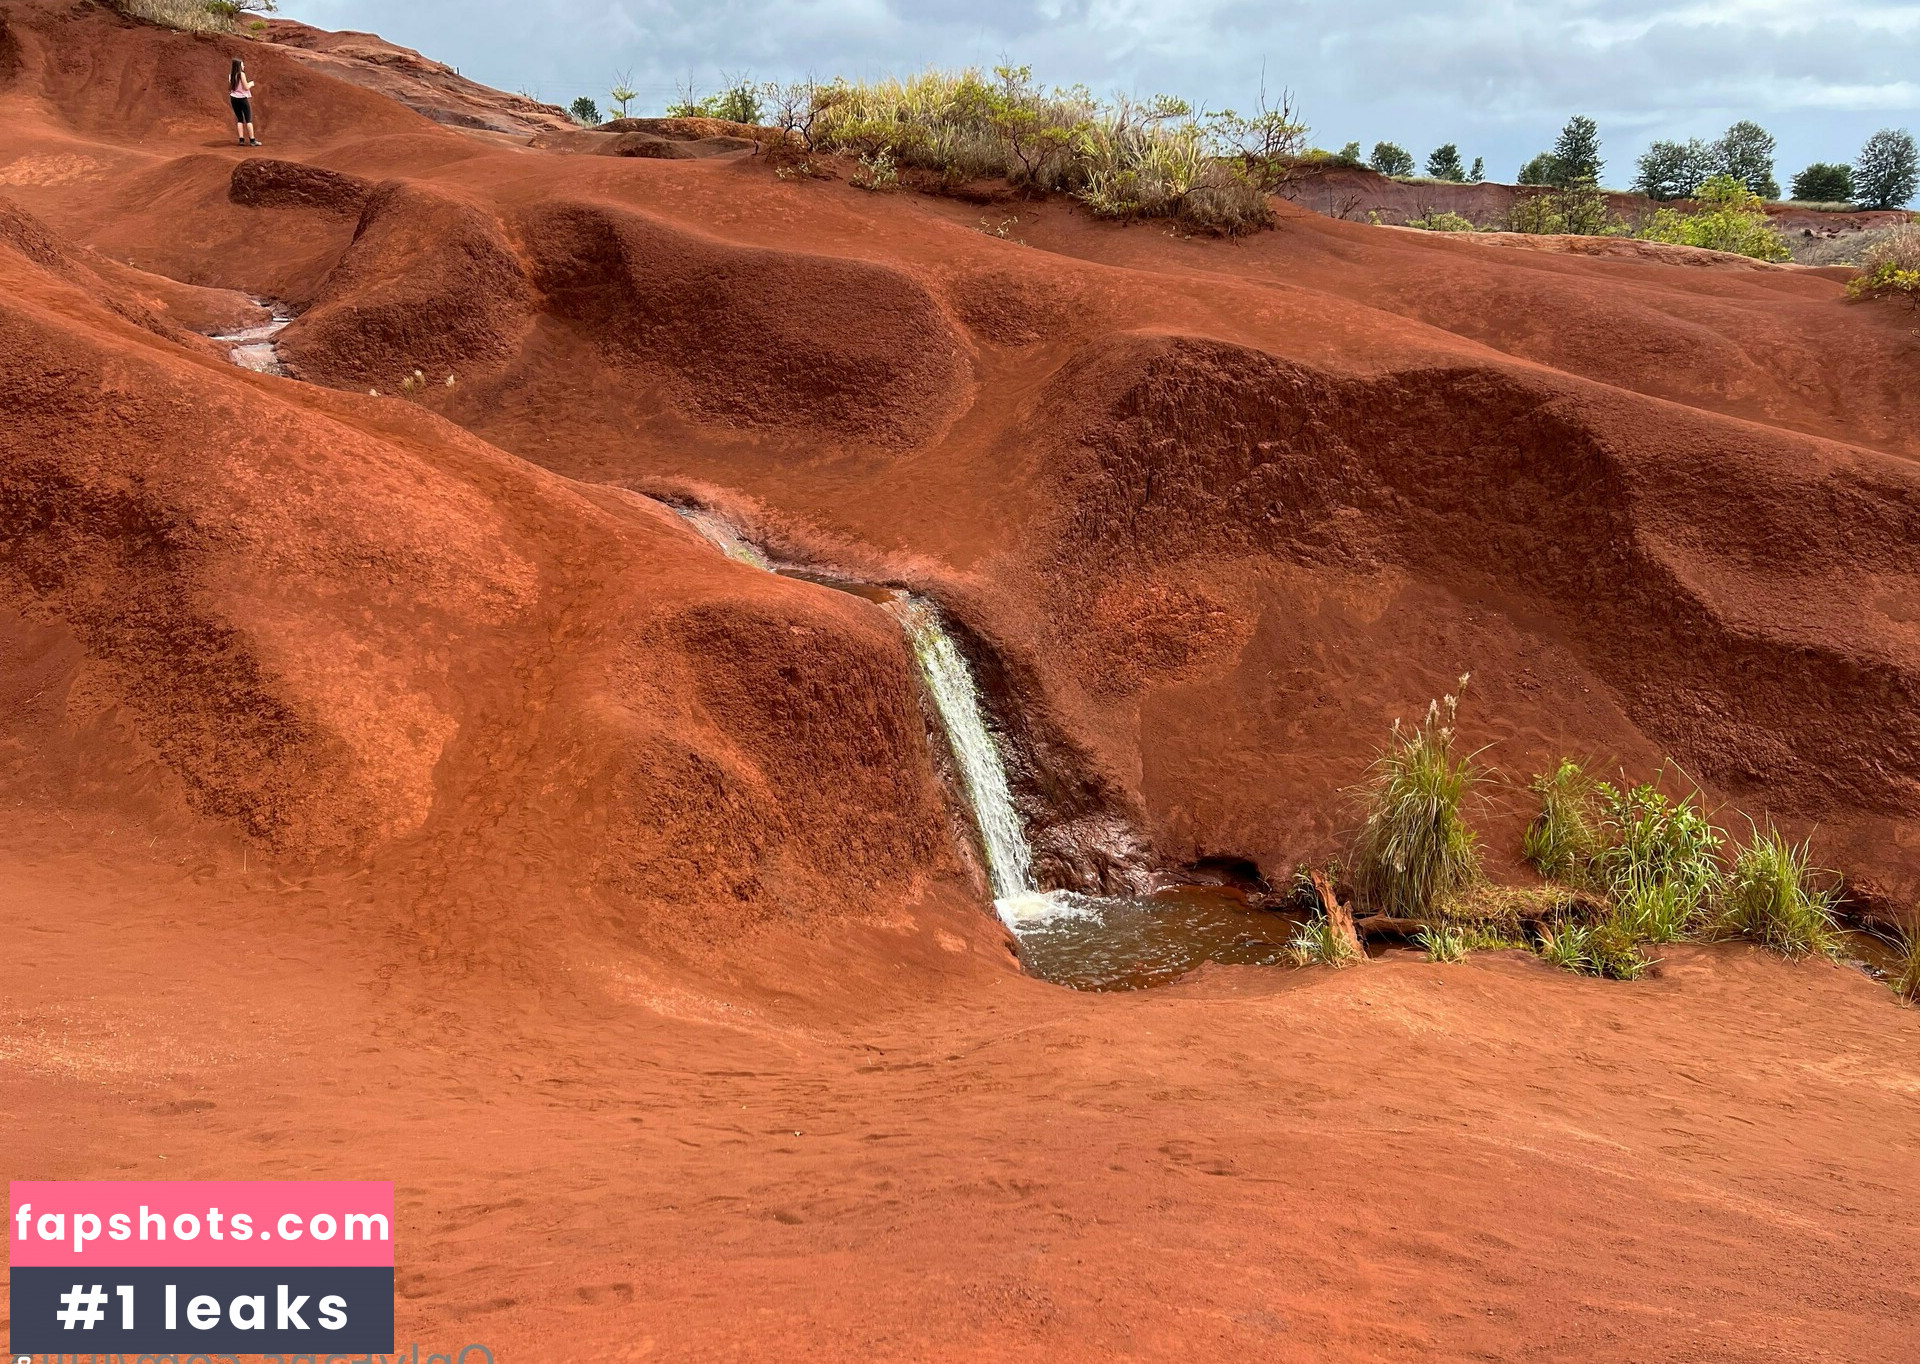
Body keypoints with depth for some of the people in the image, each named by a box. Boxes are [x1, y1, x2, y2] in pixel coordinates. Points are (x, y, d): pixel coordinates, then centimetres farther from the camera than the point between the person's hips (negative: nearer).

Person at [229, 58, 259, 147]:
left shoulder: (230, 75, 6)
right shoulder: (241, 74, -12)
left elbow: (229, 89, 10)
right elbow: (246, 87, -14)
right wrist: (251, 84, 6)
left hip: (233, 98, 6)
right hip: (242, 98, -5)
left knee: (239, 119, 11)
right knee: (248, 119, -1)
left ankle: (241, 139, 4)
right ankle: (252, 140, -4)